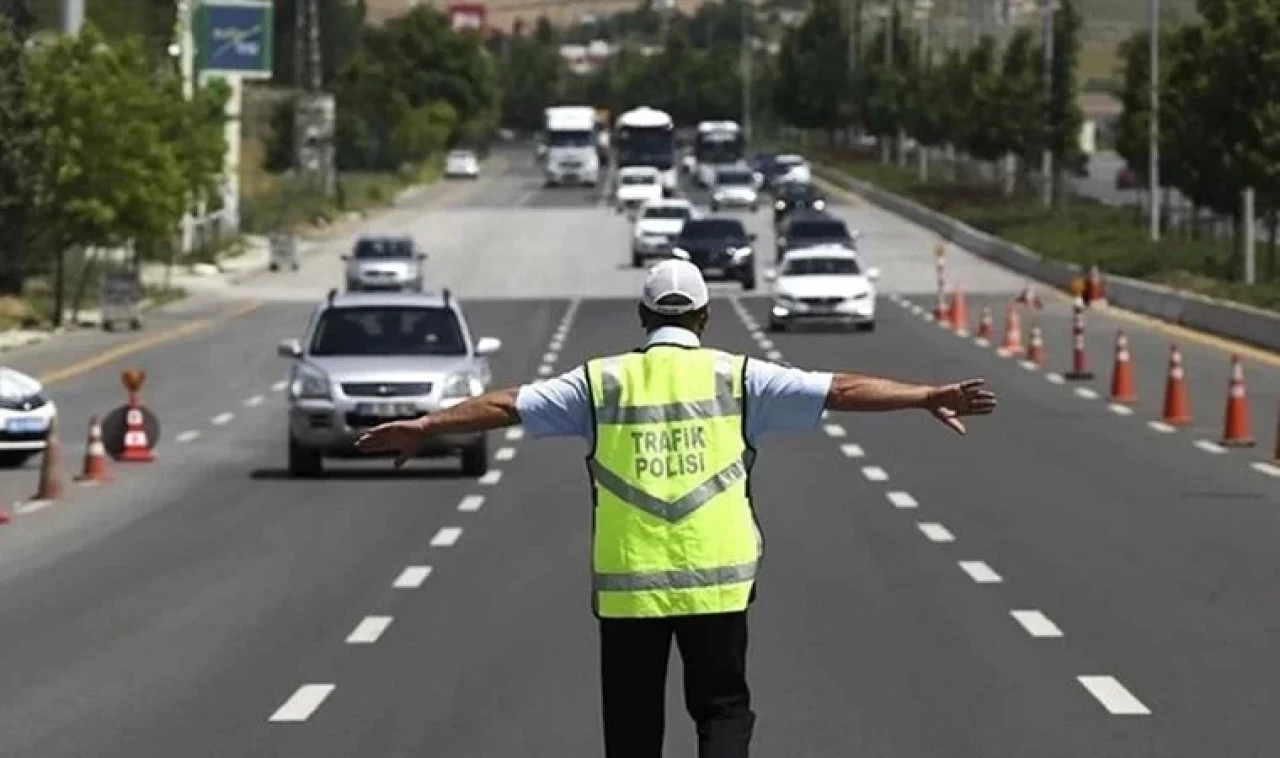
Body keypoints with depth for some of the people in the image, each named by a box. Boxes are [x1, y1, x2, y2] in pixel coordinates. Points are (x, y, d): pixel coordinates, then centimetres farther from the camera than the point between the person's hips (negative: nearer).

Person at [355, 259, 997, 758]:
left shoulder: (602, 382, 3)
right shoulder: (736, 378, 1)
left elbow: (507, 406, 5)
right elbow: (840, 391, -1)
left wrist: (422, 427, 14)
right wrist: (927, 397, 2)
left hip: (627, 584, 1)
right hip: (716, 580, -1)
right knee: (723, 706, 11)